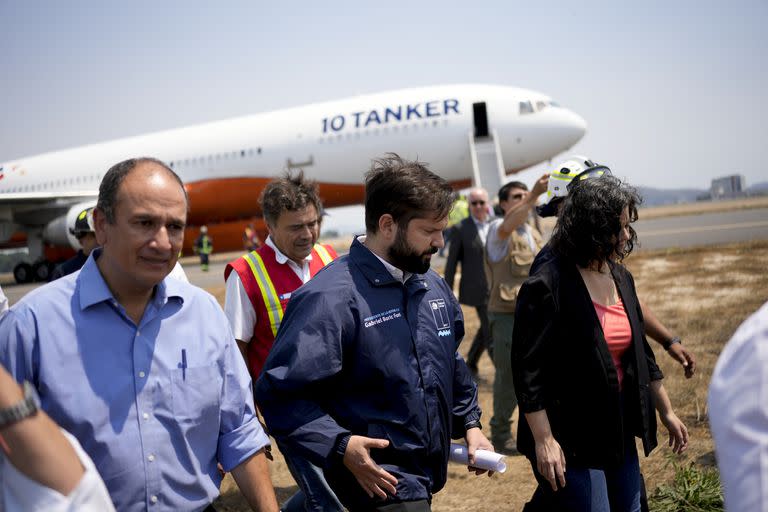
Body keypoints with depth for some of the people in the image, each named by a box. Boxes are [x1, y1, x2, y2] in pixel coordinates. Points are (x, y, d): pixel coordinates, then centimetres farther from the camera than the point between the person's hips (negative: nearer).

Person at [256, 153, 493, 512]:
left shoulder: (434, 287, 6)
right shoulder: (330, 299, -21)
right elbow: (279, 392, -22)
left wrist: (469, 423, 12)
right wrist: (340, 446, -28)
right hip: (379, 480, -8)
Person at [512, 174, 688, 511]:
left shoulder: (621, 278, 8)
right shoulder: (546, 287, -16)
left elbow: (640, 353, 17)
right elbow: (527, 369, -17)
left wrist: (666, 412, 20)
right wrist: (543, 441, -19)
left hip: (619, 435, 8)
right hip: (570, 442, -8)